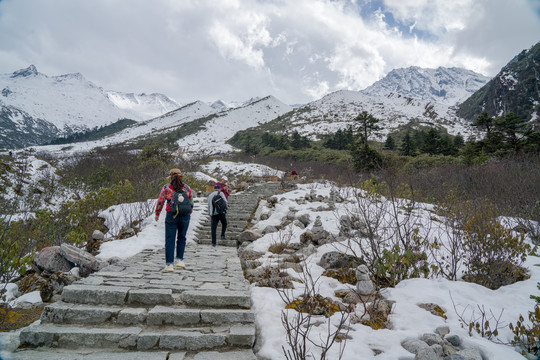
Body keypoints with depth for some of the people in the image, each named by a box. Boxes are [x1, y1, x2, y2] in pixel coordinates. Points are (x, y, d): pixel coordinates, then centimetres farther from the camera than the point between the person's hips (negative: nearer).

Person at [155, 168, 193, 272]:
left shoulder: (166, 188, -3)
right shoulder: (187, 188, 3)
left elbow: (160, 203, 1)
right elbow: (191, 203, 10)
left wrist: (157, 214, 16)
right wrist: (189, 213, 26)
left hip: (171, 216, -2)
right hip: (185, 216, 2)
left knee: (170, 240, 3)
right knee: (181, 238, 17)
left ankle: (169, 264, 0)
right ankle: (179, 259, 15)